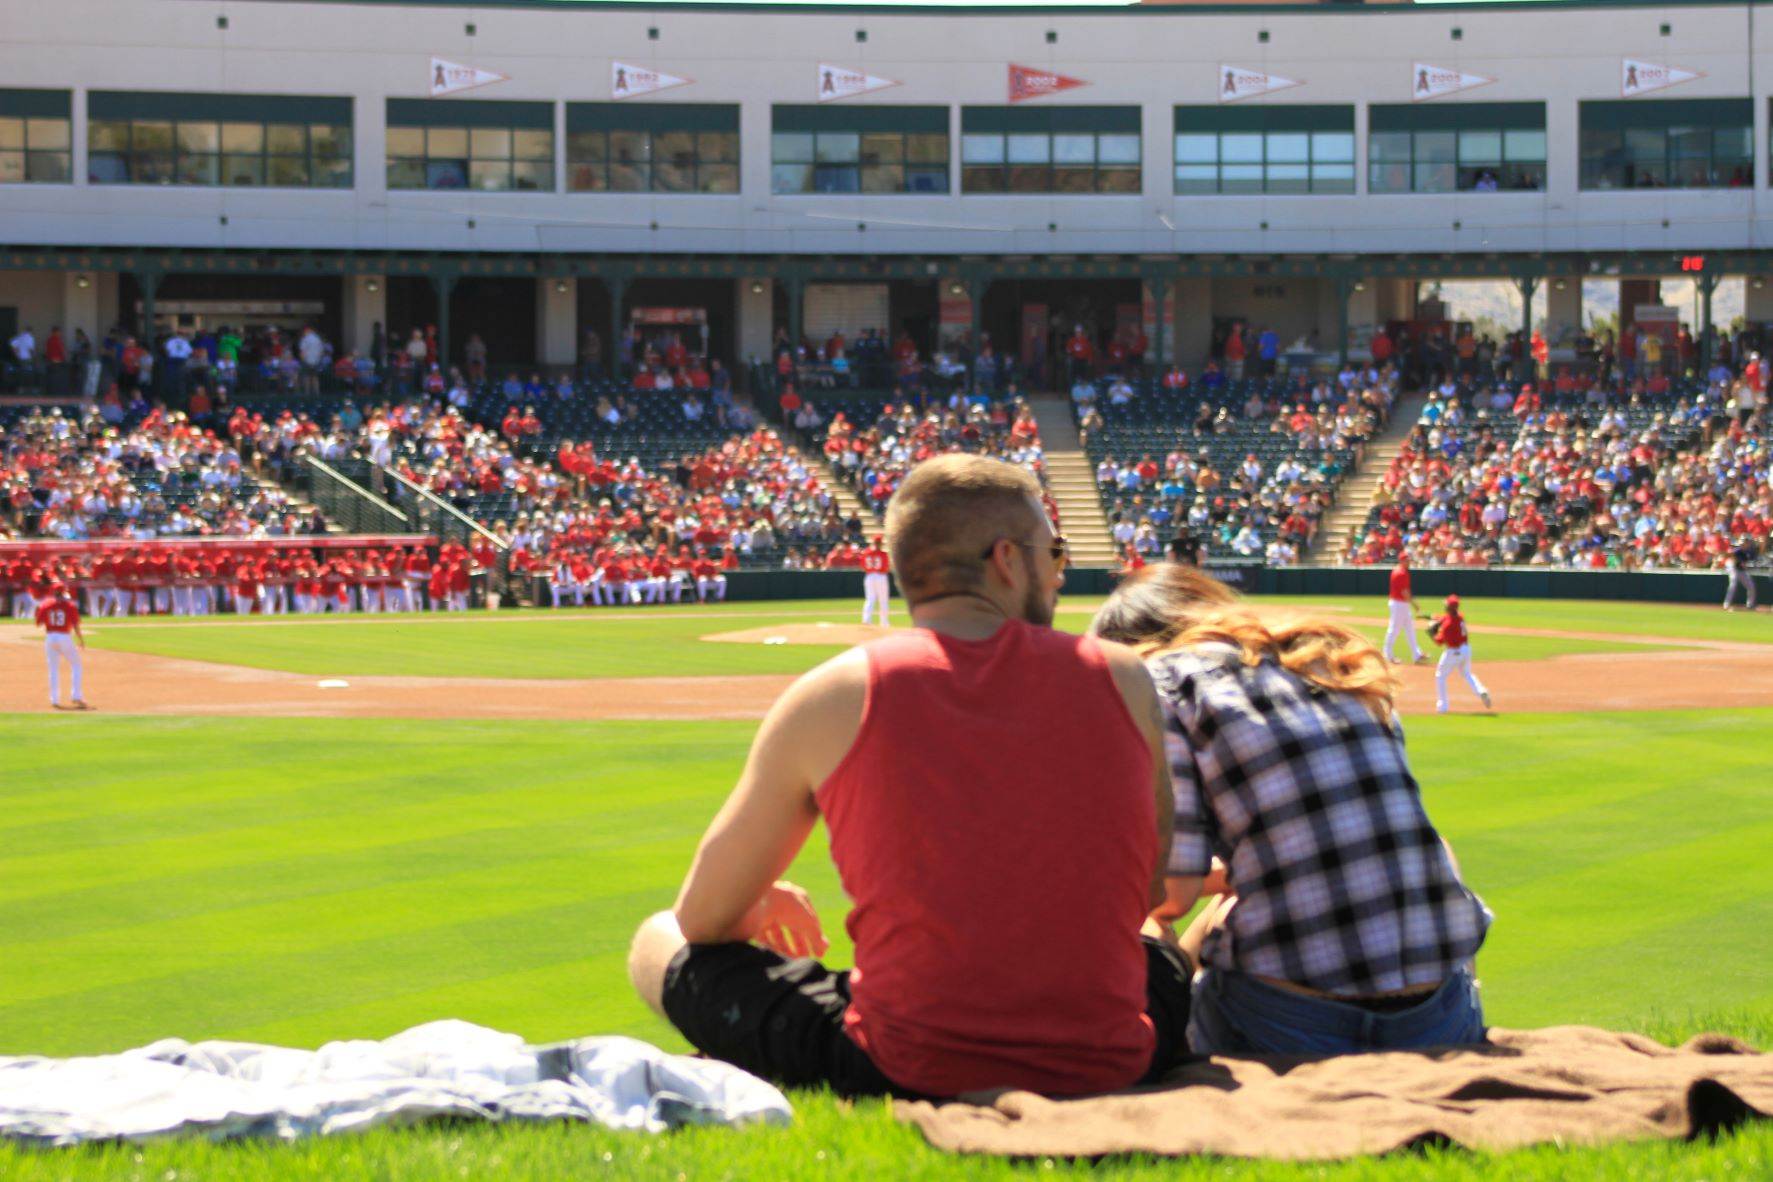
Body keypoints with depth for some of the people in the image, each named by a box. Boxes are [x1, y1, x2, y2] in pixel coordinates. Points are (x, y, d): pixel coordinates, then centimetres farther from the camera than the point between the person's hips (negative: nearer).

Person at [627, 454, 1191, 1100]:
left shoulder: (833, 696, -1)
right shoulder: (1122, 680, 2)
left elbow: (702, 919, 8)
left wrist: (759, 908, 32)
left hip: (905, 1074, -2)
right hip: (1108, 1067, 2)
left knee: (661, 945, 16)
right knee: (1163, 952, 38)